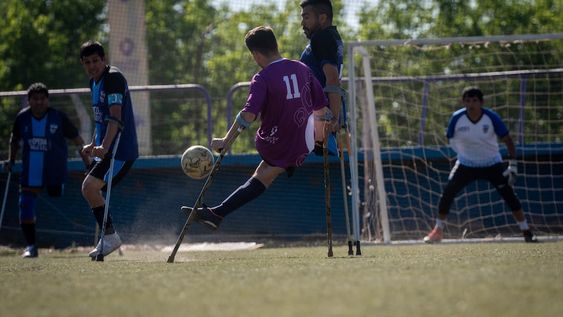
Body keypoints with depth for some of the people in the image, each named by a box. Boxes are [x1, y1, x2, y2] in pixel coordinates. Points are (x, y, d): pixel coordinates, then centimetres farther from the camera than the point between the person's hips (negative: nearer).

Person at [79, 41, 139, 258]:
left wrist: (104, 146, -37)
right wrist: (93, 144, 26)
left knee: (90, 187, -21)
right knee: (90, 190, 16)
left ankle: (110, 237, -14)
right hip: (105, 149, 10)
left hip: (120, 150, -10)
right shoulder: (94, 82, 14)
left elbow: (115, 117, -27)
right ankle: (107, 239, 25)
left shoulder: (113, 78, -15)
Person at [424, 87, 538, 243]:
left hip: (492, 164, -1)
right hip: (466, 164, 1)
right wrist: (463, 151, -3)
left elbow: (507, 140, -12)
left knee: (509, 194, -12)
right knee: (447, 193, -12)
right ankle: (438, 230, 5)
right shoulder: (457, 118, -16)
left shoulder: (491, 117, -19)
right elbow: (451, 140, 5)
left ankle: (526, 232, -3)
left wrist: (512, 165, -16)